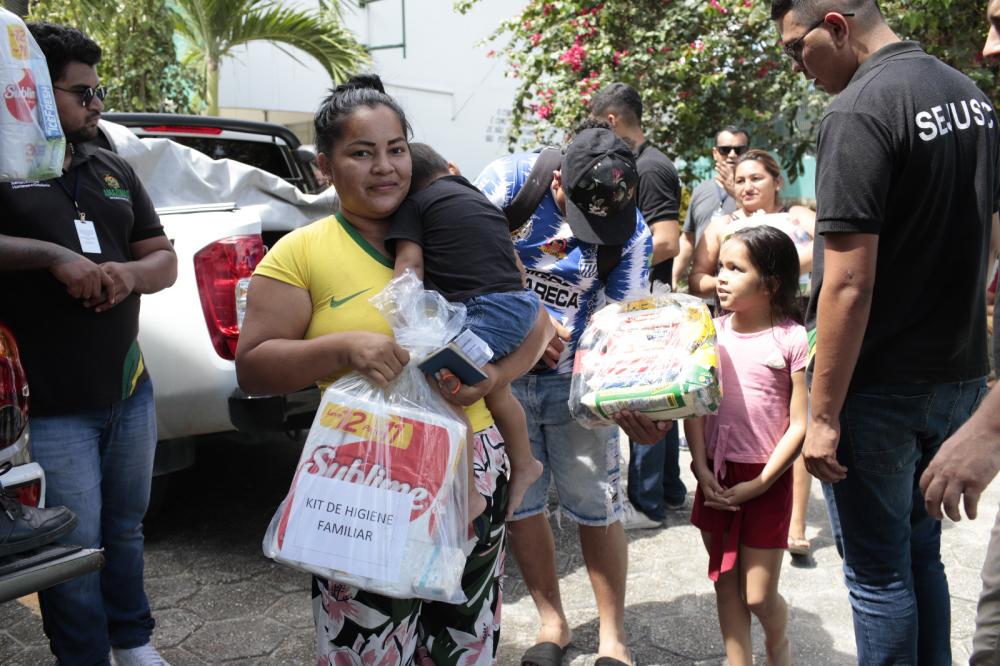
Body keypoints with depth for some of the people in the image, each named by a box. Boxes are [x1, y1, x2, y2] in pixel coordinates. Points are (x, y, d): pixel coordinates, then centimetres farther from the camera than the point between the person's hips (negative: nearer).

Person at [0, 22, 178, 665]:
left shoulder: (114, 171, 12)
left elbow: (165, 259, 12)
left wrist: (128, 274, -9)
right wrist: (52, 256, -26)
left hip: (131, 390, 5)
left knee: (126, 531, 19)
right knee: (75, 549, 3)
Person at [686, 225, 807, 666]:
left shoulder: (792, 339, -10)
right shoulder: (713, 332, 1)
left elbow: (800, 424, -10)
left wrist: (759, 484, -13)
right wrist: (702, 469, -8)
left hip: (766, 480, -4)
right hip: (716, 476, 4)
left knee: (759, 596, 4)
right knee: (726, 585, 13)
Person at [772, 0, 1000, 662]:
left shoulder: (858, 111, -18)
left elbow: (849, 283, -23)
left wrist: (823, 414, -18)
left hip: (881, 389, -8)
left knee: (878, 573, 6)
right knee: (921, 552, 20)